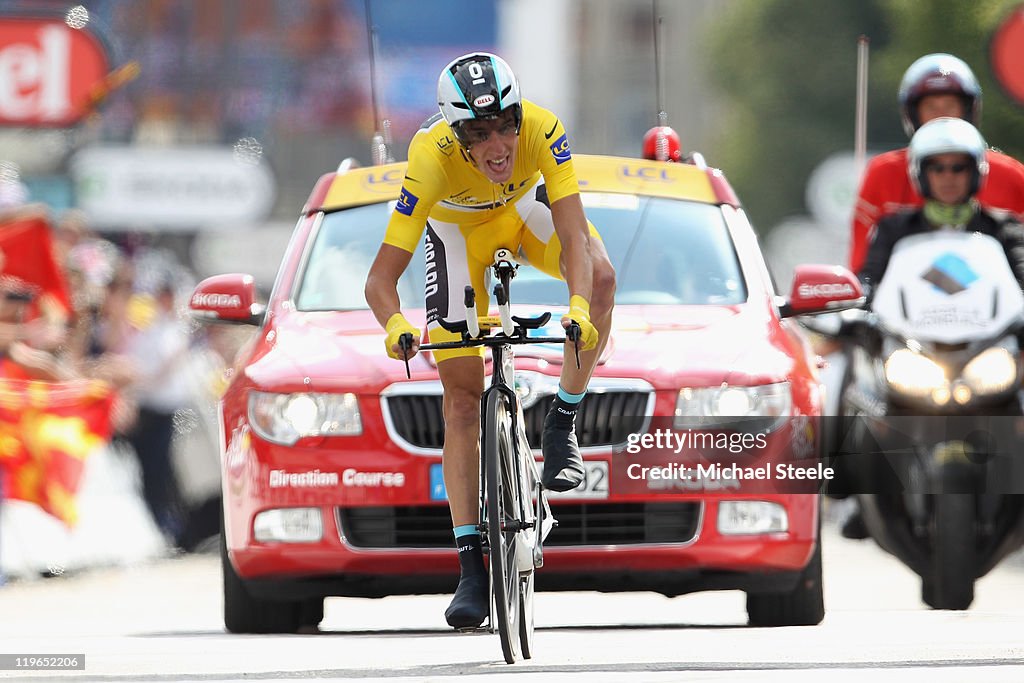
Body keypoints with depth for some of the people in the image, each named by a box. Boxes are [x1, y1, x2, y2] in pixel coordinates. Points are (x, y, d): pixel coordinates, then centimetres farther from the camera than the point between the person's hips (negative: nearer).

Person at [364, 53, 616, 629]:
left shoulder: (542, 131, -37)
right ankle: (472, 563, -2)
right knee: (463, 398, -7)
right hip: (457, 228, -1)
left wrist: (579, 310, -59)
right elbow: (381, 278, -39)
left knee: (601, 278, -31)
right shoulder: (432, 158, -39)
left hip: (526, 204, 1)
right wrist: (396, 326, -60)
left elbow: (574, 239, -41)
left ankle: (563, 424, -9)